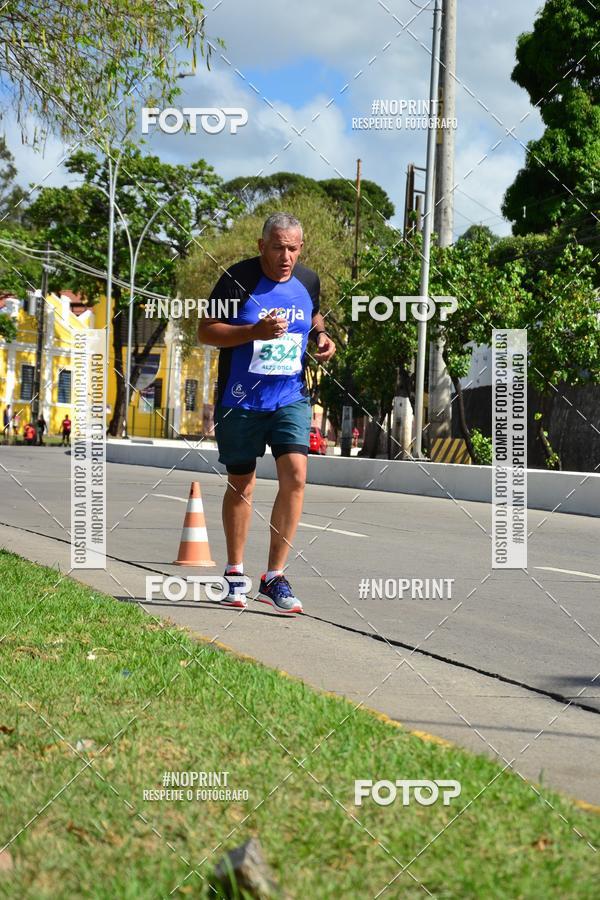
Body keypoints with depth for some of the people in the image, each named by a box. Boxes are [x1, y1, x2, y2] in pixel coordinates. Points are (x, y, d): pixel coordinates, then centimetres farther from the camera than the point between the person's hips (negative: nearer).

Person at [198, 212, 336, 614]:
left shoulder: (308, 280, 3)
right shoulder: (238, 279, -10)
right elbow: (206, 331, -10)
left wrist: (322, 336, 2)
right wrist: (256, 331, -24)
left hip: (291, 397, 3)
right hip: (241, 400, -2)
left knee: (295, 475, -15)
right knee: (241, 483, 8)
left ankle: (275, 577, -8)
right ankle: (235, 574, 27)